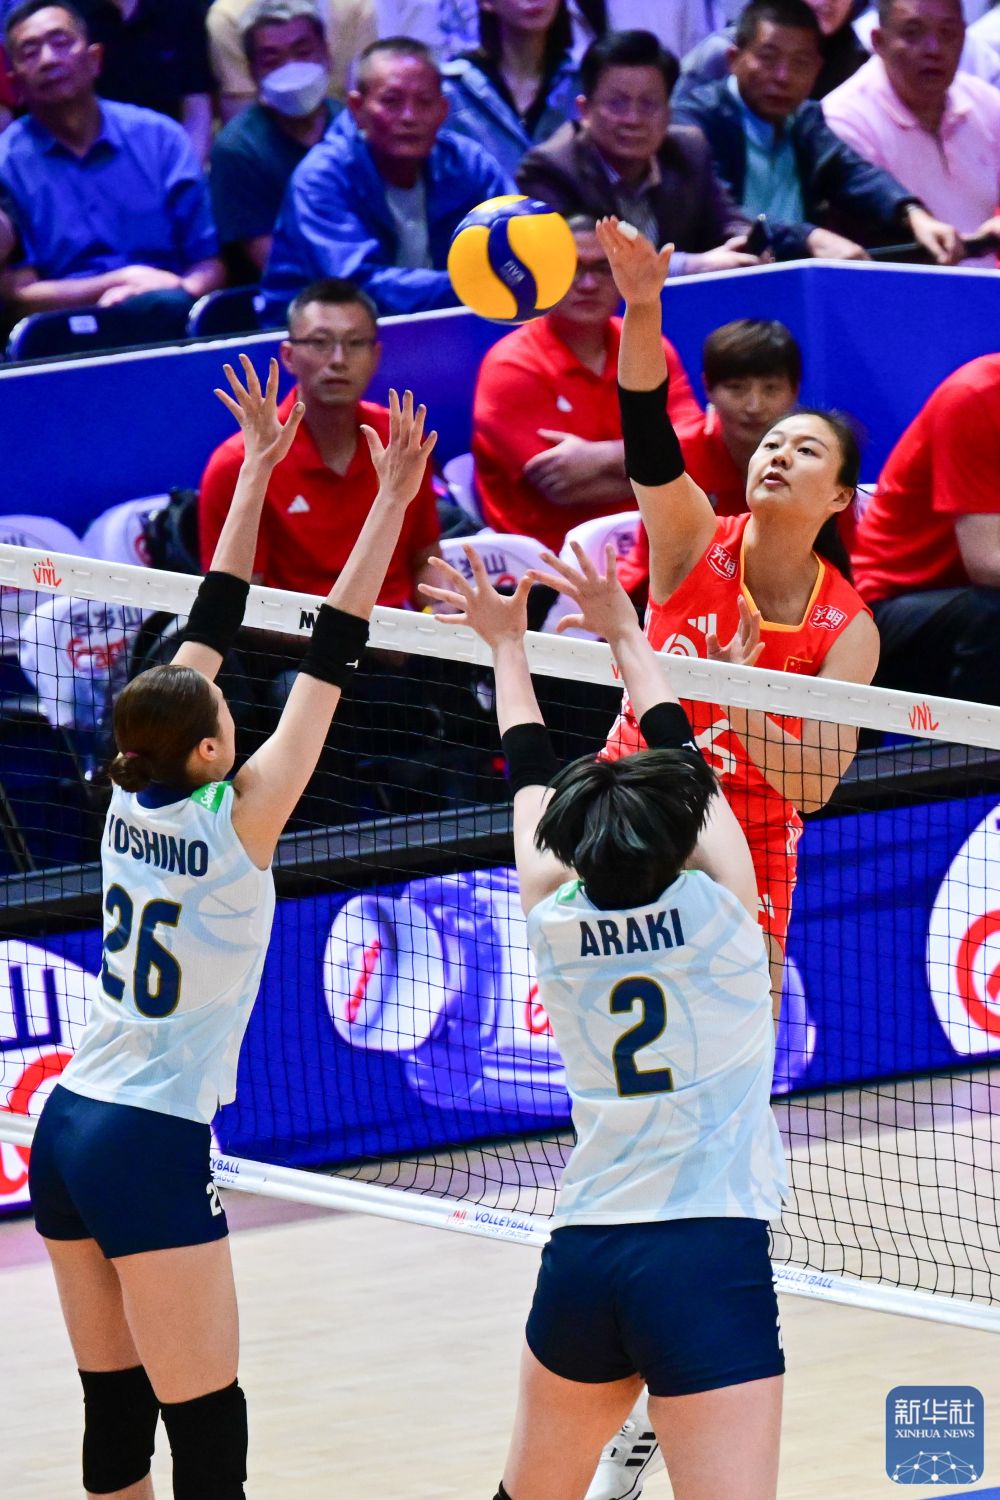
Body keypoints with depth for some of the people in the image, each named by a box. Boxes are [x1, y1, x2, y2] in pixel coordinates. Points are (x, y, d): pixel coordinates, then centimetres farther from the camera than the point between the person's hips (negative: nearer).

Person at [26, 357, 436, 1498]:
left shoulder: (132, 798, 2)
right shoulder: (234, 821, -13)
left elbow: (211, 623, 10)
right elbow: (328, 660, -13)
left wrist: (259, 463, 16)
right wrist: (393, 499, -10)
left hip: (65, 1131, 7)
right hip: (152, 1150, -7)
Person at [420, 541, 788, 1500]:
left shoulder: (556, 920, 5)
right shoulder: (717, 908, -4)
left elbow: (530, 776, 22)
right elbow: (678, 753, 12)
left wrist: (507, 641, 37)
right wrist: (625, 633, 26)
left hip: (581, 1262, 5)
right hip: (709, 1259, -5)